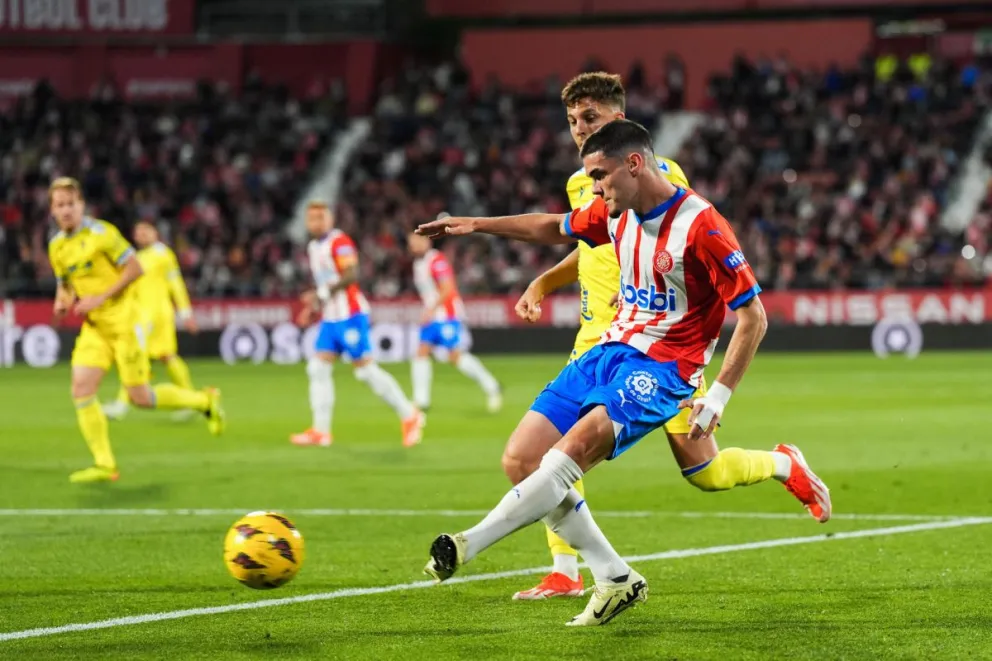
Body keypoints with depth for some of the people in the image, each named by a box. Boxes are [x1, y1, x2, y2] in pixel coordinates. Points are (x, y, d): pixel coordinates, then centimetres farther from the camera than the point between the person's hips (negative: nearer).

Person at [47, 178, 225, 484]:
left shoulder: (100, 233, -12)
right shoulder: (56, 246, 8)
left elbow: (135, 268, -12)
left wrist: (101, 297, -17)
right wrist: (62, 302, -1)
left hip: (122, 321, -6)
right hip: (94, 327, 6)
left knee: (140, 397, -5)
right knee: (81, 389, -11)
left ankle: (204, 401, 19)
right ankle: (104, 465, -7)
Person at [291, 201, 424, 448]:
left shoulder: (340, 242, -12)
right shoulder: (314, 247, 15)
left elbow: (351, 275, -24)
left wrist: (322, 294, -27)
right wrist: (312, 307, 16)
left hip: (350, 315, -9)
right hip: (330, 318, 9)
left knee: (365, 369, -6)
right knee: (318, 368, -1)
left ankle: (409, 416, 5)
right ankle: (321, 431, 0)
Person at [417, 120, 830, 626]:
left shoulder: (701, 226, -18)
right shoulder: (617, 212, 4)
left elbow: (753, 316, -15)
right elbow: (554, 228, 25)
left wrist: (718, 396, -20)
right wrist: (476, 225, 20)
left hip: (661, 367, -8)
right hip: (611, 350, 8)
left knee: (579, 443, -32)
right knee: (522, 460, -4)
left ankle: (468, 545, -30)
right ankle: (615, 580, 2)